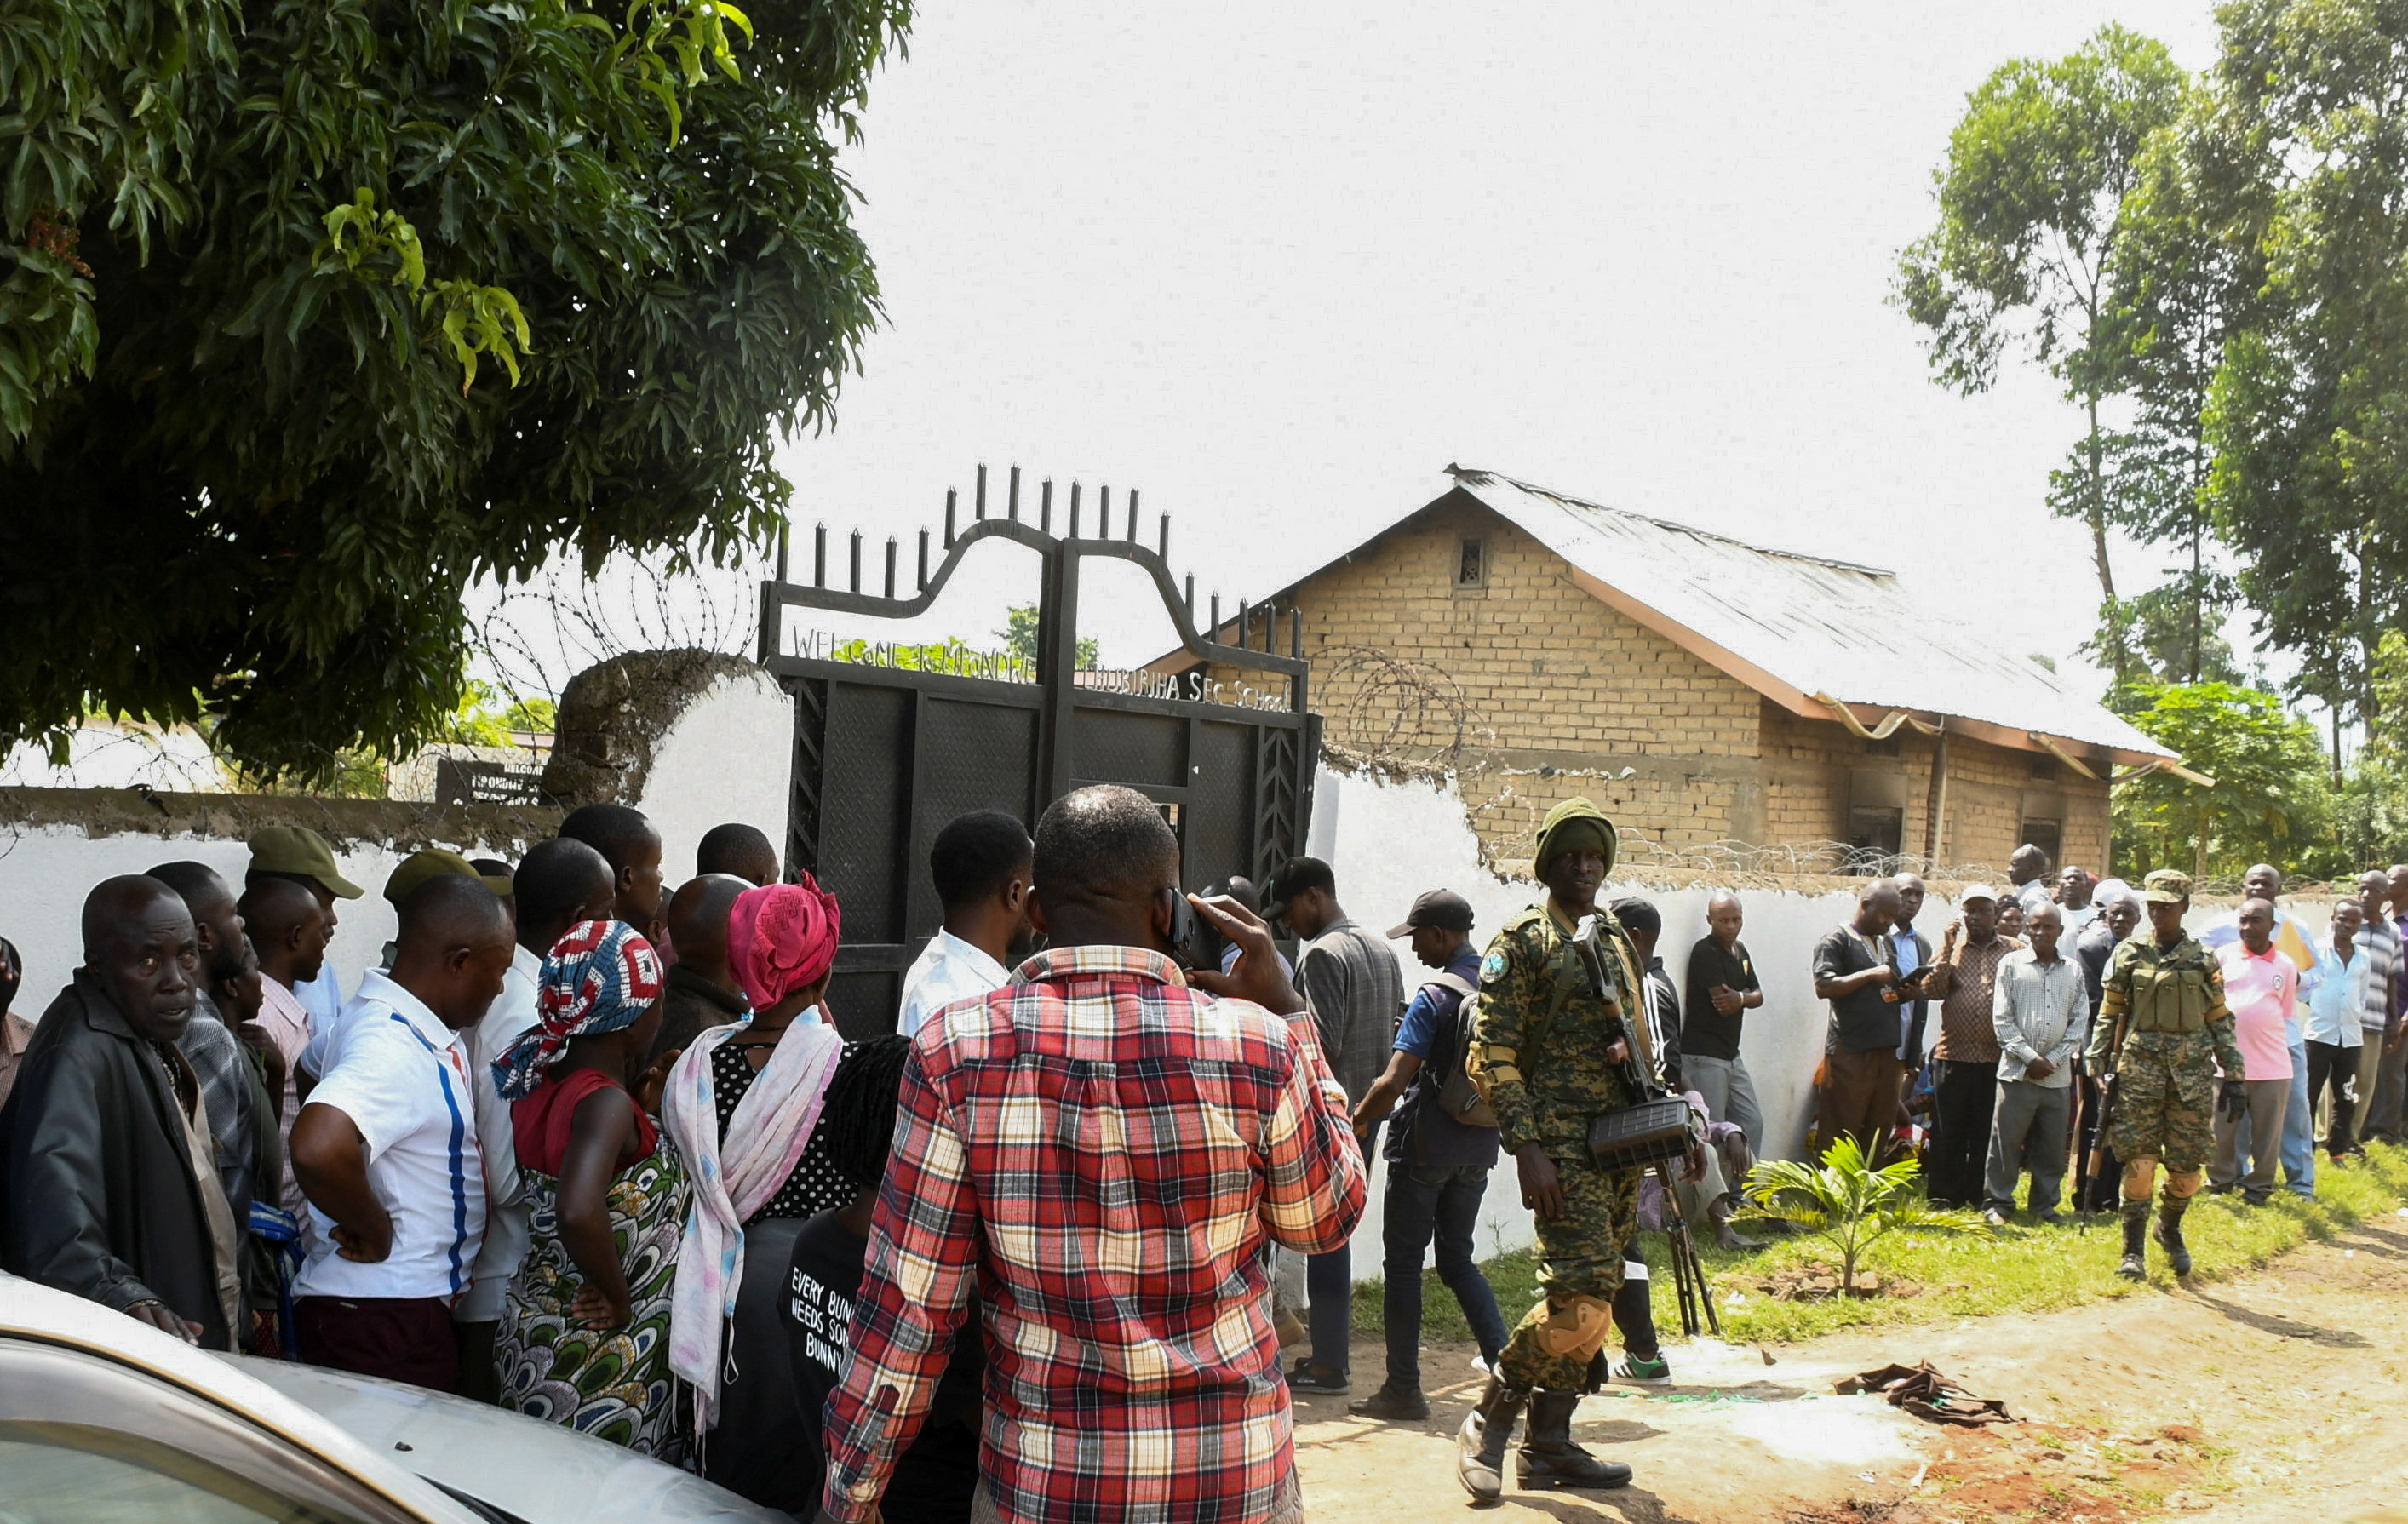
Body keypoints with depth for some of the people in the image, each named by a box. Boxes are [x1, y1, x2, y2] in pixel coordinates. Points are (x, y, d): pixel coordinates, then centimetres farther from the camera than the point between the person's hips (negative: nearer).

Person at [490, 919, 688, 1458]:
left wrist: (639, 1102, 11)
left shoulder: (540, 1085, 2)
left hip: (533, 1330, 9)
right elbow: (578, 1212, -39)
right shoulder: (606, 1104, -23)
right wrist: (619, 1297, -24)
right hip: (600, 1365, -9)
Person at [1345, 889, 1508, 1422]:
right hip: (1480, 1146, 7)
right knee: (1458, 1259, 17)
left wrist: (1355, 1124, -7)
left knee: (1403, 1263, 4)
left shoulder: (1435, 997, -17)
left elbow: (1393, 1082, -21)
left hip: (1425, 1147, -7)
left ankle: (1403, 1389, 7)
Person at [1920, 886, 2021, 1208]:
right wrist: (1947, 949, -9)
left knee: (1988, 1133, 5)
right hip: (1953, 1056, 1)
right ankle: (1944, 1198, 11)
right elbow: (1934, 990, -3)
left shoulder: (2014, 950, 7)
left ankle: (1981, 1198, 14)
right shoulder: (1952, 948, 9)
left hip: (1997, 1058, -1)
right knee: (1948, 1132, 4)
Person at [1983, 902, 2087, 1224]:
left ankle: (2045, 1205, 18)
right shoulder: (2012, 964, 2)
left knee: (2053, 1146, 7)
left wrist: (2053, 1060, -4)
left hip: (2058, 1075, 2)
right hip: (2017, 1072, -2)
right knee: (2006, 1140, -2)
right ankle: (1997, 1203, 8)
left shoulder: (2073, 970, 9)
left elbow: (2080, 1021, 7)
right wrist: (2030, 1057, -9)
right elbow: (2002, 1018, -1)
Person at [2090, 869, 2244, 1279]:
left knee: (2187, 1166, 3)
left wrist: (2233, 1075, 6)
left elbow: (2221, 1021, 11)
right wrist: (2100, 1066, 1)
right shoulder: (2129, 955, 4)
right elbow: (2109, 1015, 7)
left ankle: (2170, 1228, 31)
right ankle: (2134, 1250, 3)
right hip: (2140, 1066, -1)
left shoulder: (2203, 961, 7)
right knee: (2139, 1161, -6)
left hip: (2192, 1071, 1)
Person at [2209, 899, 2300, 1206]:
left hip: (2272, 1065, 1)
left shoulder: (2286, 965, 6)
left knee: (2267, 1131, 6)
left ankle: (2259, 1185, 20)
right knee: (2221, 1127, 4)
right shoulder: (2223, 956, 2)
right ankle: (2220, 1181, 21)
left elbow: (2288, 1013, 15)